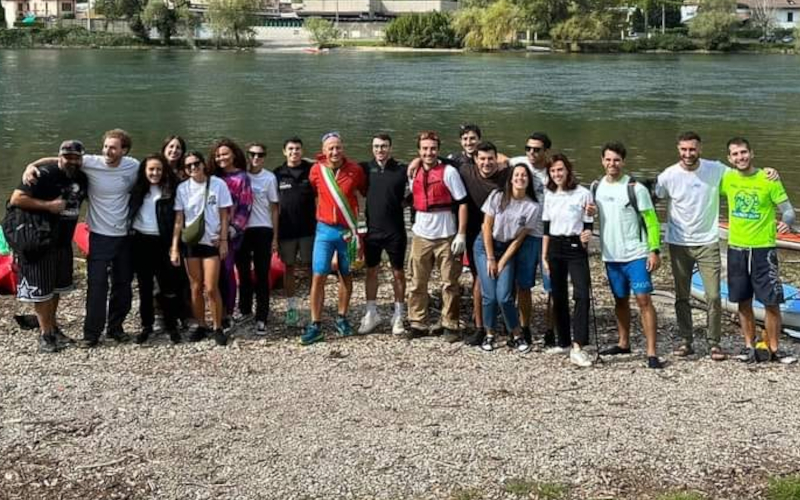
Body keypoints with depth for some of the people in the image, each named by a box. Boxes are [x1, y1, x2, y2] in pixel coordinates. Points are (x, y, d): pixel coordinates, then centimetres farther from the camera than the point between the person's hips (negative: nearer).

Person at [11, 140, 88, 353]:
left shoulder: (82, 179, 2)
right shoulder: (44, 174, -20)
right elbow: (16, 199, -24)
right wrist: (48, 205, -27)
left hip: (63, 242, 7)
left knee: (56, 287, 17)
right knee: (41, 289, 1)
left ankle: (53, 328, 31)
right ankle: (45, 335, 10)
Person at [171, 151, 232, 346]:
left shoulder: (218, 184, -5)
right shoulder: (182, 188, 0)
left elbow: (224, 216, -1)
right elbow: (179, 219, 1)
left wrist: (224, 240, -4)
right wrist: (174, 247, -3)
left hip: (212, 242, -2)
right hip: (190, 242, 2)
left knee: (211, 288, -7)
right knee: (196, 288, 6)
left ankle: (218, 328, 5)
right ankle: (200, 326, 20)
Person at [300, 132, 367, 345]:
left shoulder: (355, 170, -6)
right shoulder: (316, 170, -5)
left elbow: (366, 191, 9)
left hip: (348, 230, 0)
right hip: (325, 229, 0)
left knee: (345, 275, 13)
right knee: (318, 277, -5)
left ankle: (342, 319, 27)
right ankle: (315, 326, -1)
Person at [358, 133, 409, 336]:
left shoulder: (401, 170, -4)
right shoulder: (366, 168, 1)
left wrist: (403, 203, -7)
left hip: (395, 231, -2)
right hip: (372, 229, 2)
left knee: (398, 273, 6)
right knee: (371, 271, 9)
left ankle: (399, 315, 16)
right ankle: (371, 314, 20)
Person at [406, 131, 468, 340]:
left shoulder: (449, 172, -7)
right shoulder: (414, 174, 7)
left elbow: (462, 203, -9)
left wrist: (461, 234, -13)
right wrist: (414, 223, 11)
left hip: (446, 236, -4)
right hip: (421, 236, 4)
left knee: (449, 284, 3)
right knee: (417, 283, 7)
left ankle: (450, 325, 12)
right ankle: (417, 324, 16)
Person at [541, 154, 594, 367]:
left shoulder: (583, 194, -5)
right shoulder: (549, 196, 9)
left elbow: (588, 225, 0)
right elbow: (546, 228, 13)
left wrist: (586, 236, -23)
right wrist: (544, 256, 11)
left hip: (576, 248, -5)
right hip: (555, 248, 5)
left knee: (582, 295, -15)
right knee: (558, 297, 9)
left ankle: (577, 347, -18)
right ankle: (563, 342, 21)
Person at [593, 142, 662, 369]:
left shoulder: (635, 188, -9)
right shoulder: (596, 187, 6)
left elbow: (651, 220, -9)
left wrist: (655, 250, -14)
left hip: (636, 254, -5)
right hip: (611, 256, 5)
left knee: (644, 300, -9)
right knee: (620, 300, 16)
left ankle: (652, 352, -9)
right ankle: (624, 343, 30)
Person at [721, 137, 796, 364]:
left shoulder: (768, 180, -8)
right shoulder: (727, 179, 2)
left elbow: (788, 210, -7)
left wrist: (787, 222, -30)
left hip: (763, 249, -3)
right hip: (736, 249, 3)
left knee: (771, 302, -3)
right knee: (744, 302, 10)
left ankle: (774, 349, 10)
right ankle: (749, 347, 23)